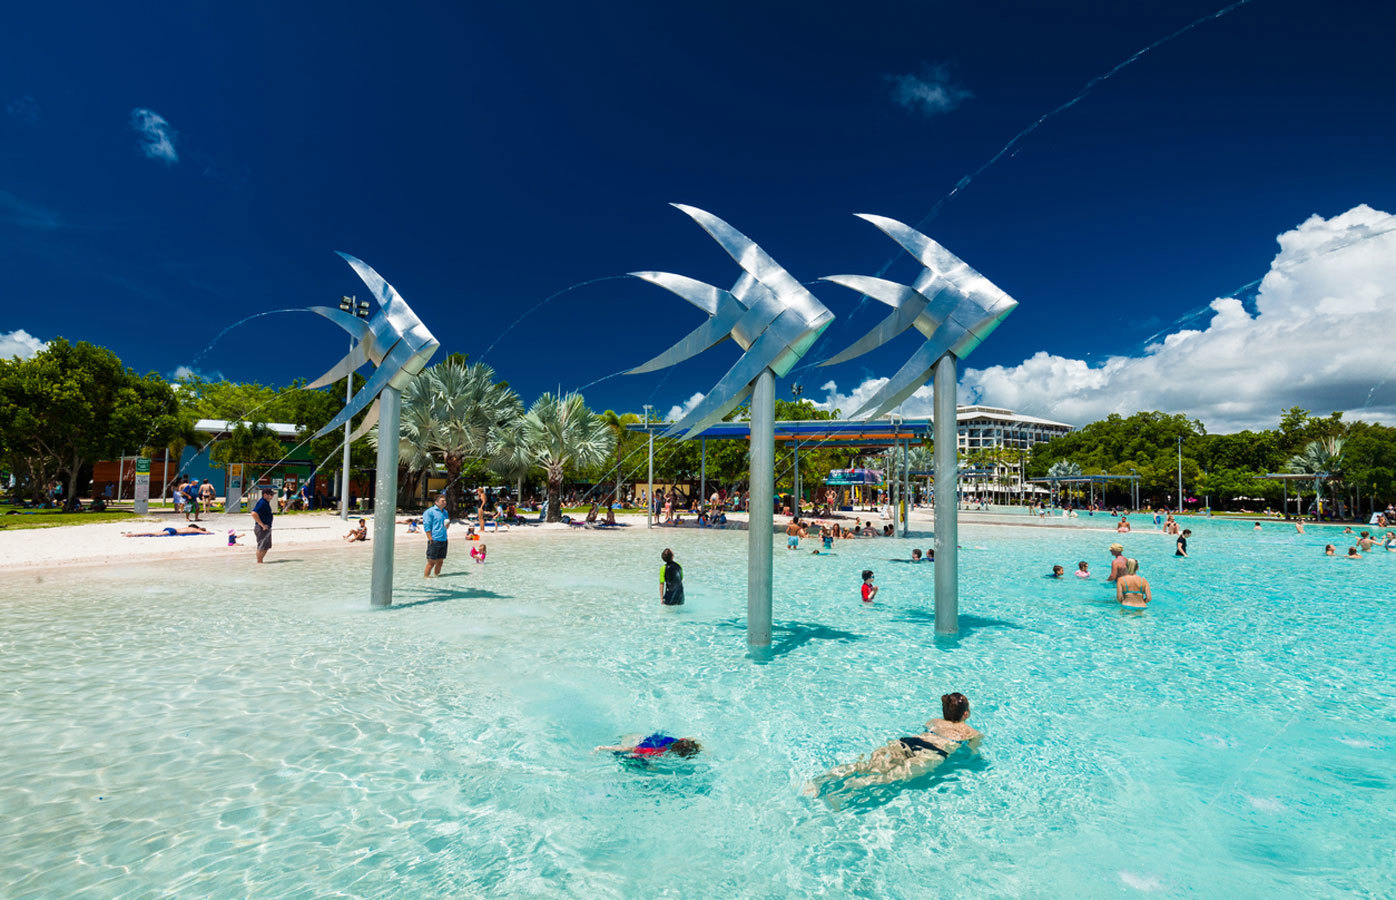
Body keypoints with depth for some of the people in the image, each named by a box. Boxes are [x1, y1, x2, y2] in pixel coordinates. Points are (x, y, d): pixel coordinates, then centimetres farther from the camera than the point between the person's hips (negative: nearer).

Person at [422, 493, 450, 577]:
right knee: (431, 561, -4)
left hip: (443, 541, 7)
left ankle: (437, 575, 22)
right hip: (434, 541, -7)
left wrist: (447, 523, 2)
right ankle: (426, 576, 5)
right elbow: (426, 527, -10)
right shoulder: (430, 512, -6)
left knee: (440, 561, 11)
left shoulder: (445, 512, 16)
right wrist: (431, 540, -15)